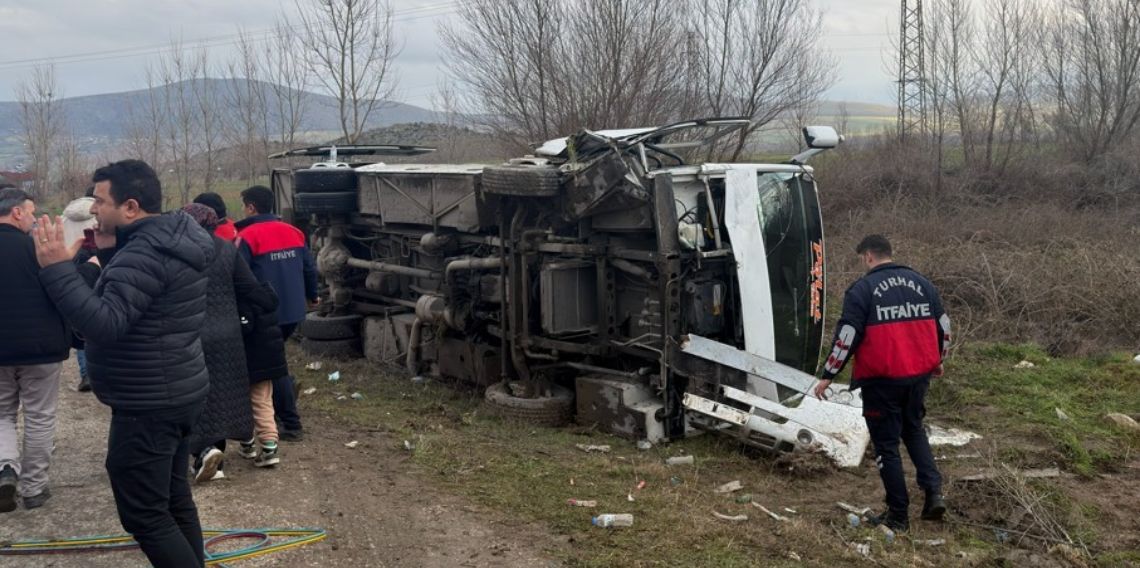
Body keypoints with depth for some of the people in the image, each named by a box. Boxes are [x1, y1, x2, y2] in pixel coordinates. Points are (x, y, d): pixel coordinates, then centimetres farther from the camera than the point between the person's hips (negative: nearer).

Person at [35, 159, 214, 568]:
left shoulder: (144, 254, -23)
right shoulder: (170, 240, 9)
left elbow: (105, 324, -31)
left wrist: (57, 269, -30)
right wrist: (111, 254, 8)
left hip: (147, 406, -10)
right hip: (177, 394, 10)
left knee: (144, 516, -3)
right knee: (173, 498, 20)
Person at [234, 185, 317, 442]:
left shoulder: (248, 236, -12)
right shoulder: (293, 232, 8)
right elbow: (309, 266, 12)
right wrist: (311, 296, 26)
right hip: (293, 310, 7)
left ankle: (292, 425, 3)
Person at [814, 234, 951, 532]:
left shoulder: (862, 289, -9)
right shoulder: (921, 283, 8)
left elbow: (847, 337, -13)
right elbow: (943, 326, 15)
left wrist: (828, 376, -5)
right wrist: (937, 360, 32)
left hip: (882, 379, -5)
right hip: (919, 374, 6)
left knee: (886, 444, 7)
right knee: (914, 429, 27)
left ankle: (898, 514, 13)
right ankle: (934, 490, 12)